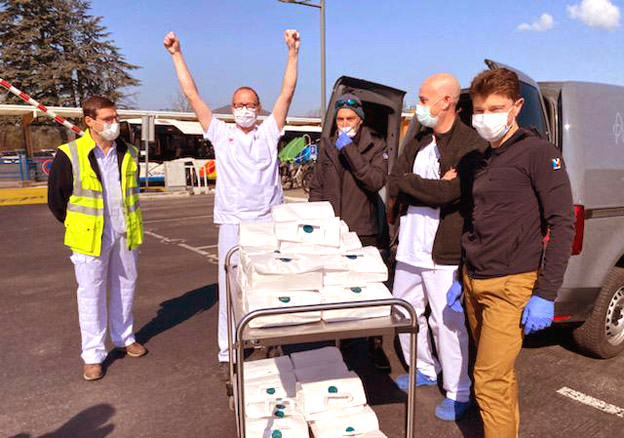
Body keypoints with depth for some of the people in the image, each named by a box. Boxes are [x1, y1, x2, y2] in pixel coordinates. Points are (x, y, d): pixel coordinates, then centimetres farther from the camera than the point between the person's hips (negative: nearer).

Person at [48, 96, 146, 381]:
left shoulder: (128, 153, 4)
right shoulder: (69, 155, -10)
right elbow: (56, 198, -1)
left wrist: (130, 224, 13)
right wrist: (78, 226, 3)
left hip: (125, 234, 4)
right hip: (91, 237, -4)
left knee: (125, 286, 15)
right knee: (91, 293, 3)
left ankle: (124, 338, 33)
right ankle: (93, 355, 15)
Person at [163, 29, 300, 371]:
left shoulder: (269, 132, 8)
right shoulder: (221, 134, 8)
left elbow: (287, 93, 2)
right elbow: (191, 95, 7)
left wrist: (293, 53, -3)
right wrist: (176, 55, 6)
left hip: (269, 222, 1)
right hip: (232, 223, -1)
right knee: (230, 286, 2)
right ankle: (228, 353, 11)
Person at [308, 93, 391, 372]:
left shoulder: (375, 146, 1)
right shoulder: (328, 149, 11)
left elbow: (376, 181, -16)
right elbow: (316, 189, 14)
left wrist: (350, 150, -18)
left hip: (363, 231, -3)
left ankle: (374, 345, 17)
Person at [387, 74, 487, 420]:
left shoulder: (471, 145, -12)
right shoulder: (418, 141, 10)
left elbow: (449, 193, -25)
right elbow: (393, 187, 0)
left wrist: (407, 182, -11)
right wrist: (432, 188, -16)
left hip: (445, 251, -7)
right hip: (410, 246, 8)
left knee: (446, 322, 2)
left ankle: (458, 393, 23)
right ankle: (424, 369, 41)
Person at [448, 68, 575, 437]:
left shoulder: (538, 153, -8)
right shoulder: (475, 161, 12)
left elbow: (562, 223, -12)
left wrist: (545, 295, -16)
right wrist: (460, 280, 18)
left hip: (511, 284, -6)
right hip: (474, 282, 7)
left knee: (490, 380, -7)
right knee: (500, 373, 17)